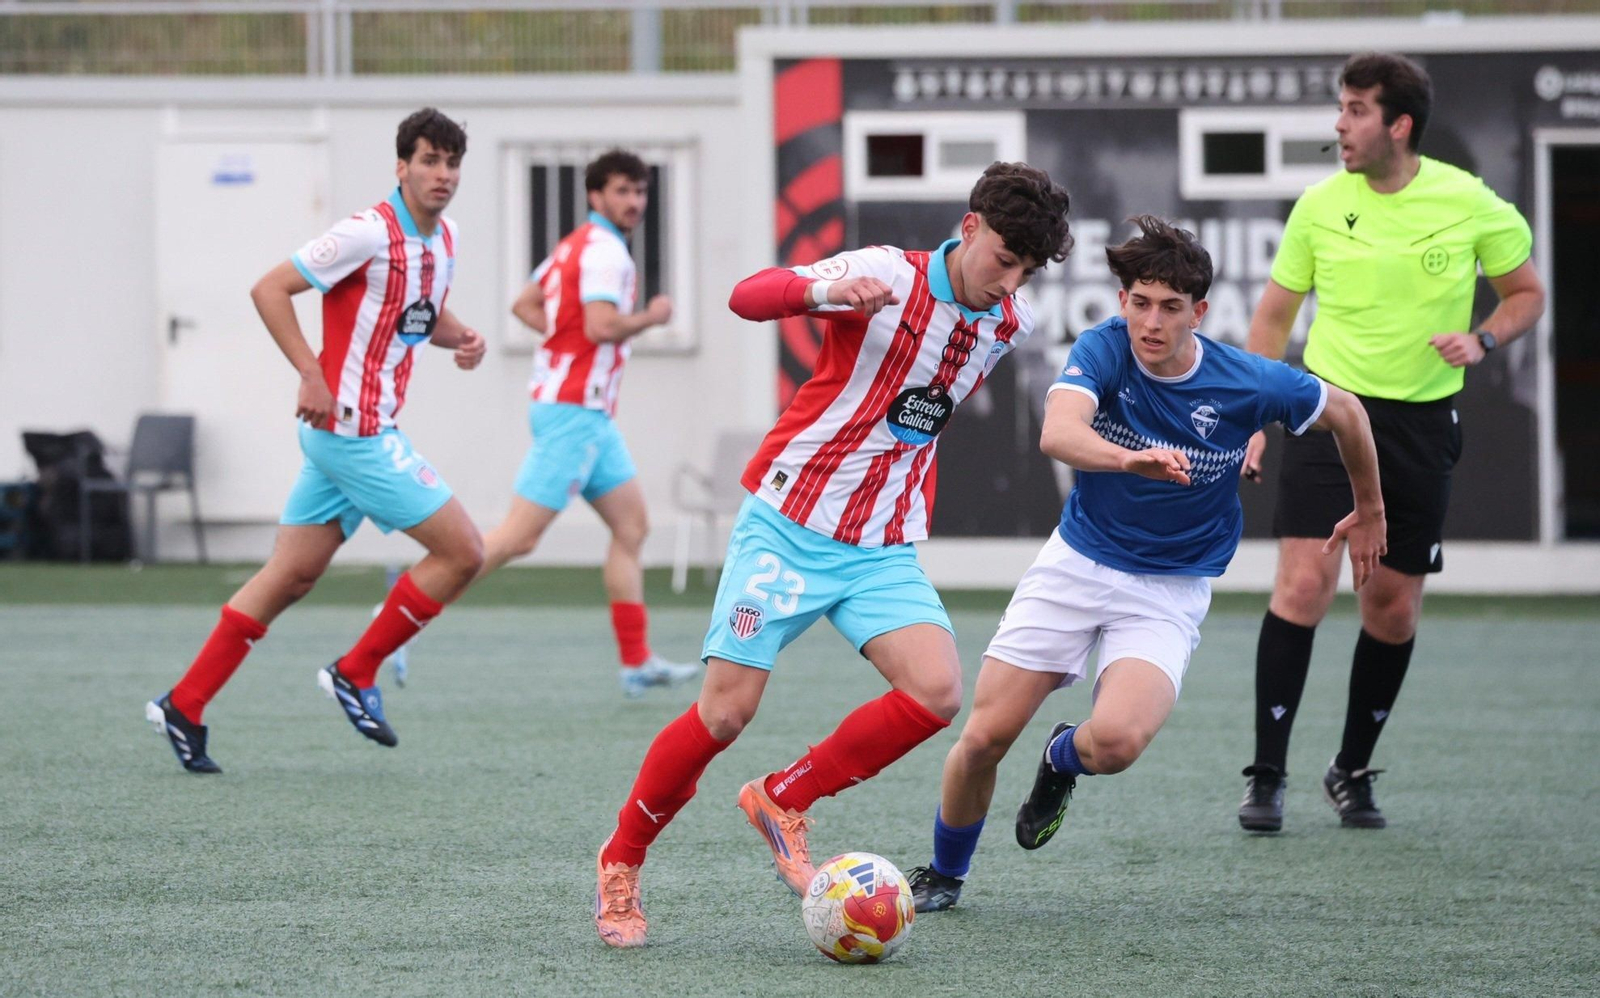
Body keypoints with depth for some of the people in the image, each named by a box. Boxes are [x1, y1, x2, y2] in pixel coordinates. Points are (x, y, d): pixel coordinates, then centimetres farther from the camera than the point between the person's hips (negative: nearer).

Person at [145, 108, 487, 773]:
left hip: (348, 429, 9)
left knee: (291, 576, 11)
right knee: (462, 550, -7)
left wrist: (460, 338, 6)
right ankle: (356, 673, 4)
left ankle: (184, 706, 14)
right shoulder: (370, 232, -16)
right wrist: (313, 375, -21)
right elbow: (270, 289, -14)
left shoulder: (442, 241, 11)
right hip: (351, 427, -9)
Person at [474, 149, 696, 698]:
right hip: (573, 410, -11)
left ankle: (638, 662, 8)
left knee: (631, 526, 9)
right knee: (519, 536, -11)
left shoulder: (574, 245, 16)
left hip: (588, 414, 11)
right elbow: (602, 327, -26)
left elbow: (524, 304, 23)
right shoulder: (603, 250, -14)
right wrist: (651, 317, -9)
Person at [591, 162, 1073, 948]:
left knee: (937, 691, -18)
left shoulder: (1009, 325, 4)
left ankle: (783, 801, 2)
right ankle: (621, 863, 14)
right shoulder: (888, 275, -14)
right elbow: (748, 296, -25)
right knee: (727, 711, -8)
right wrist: (825, 292, -42)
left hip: (883, 549, 5)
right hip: (788, 523, -5)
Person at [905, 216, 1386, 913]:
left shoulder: (1249, 385, -15)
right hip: (1077, 562, 1)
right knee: (984, 736, -5)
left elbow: (1345, 411, 5)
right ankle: (944, 874, 25)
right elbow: (1057, 434, -35)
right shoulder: (1104, 351, -15)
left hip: (1170, 590, -1)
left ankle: (1064, 757, 12)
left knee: (1117, 739, -27)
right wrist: (1129, 459, -55)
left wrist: (1369, 511, 18)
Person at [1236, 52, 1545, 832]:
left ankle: (1352, 771, 23)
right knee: (1304, 583, -14)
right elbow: (1275, 312, 9)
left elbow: (1526, 292, 9)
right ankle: (1267, 776, -9)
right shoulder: (1320, 206, -3)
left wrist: (1483, 339, -12)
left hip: (1421, 423, 1)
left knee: (1394, 608, 5)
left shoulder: (1470, 205, -5)